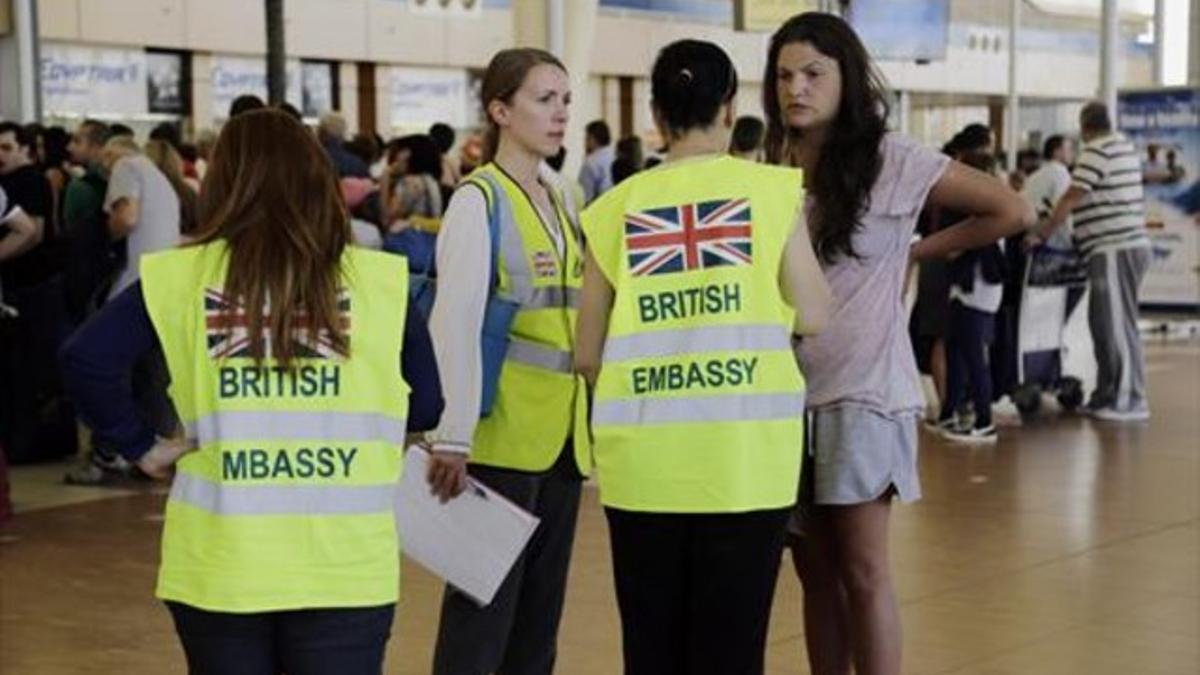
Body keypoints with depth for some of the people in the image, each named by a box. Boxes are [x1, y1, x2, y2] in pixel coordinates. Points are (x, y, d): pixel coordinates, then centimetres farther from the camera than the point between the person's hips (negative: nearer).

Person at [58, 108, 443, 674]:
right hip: (342, 567, -1)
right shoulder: (379, 280, -4)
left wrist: (141, 446, 4)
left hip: (218, 564, 1)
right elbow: (427, 406, 3)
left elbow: (84, 360, -8)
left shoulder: (183, 276, -4)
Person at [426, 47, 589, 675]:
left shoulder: (558, 199, 13)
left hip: (561, 431, 7)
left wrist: (592, 410, 15)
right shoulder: (479, 200, -9)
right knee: (483, 603, -1)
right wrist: (453, 435, -23)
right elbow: (453, 324, -17)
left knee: (540, 606, 12)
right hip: (503, 432, -7)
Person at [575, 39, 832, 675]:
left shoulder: (615, 207, 5)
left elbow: (587, 356, 8)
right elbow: (811, 316, 1)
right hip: (744, 453, -2)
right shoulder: (772, 189, 0)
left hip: (642, 455, 2)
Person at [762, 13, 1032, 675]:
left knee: (862, 571, -1)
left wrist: (913, 252, 0)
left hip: (862, 391, -5)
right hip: (787, 390, 5)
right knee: (815, 572, 9)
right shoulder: (774, 169, 8)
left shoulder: (888, 160, -7)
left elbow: (1011, 210, -2)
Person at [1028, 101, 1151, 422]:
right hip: (1131, 243, 9)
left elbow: (1072, 197, -14)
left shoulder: (1097, 152, -12)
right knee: (1104, 324, 14)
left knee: (1117, 325, -5)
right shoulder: (1125, 146, 15)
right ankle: (1107, 395, 19)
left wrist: (1041, 233, -8)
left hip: (1113, 250, -9)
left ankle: (1129, 401, -1)